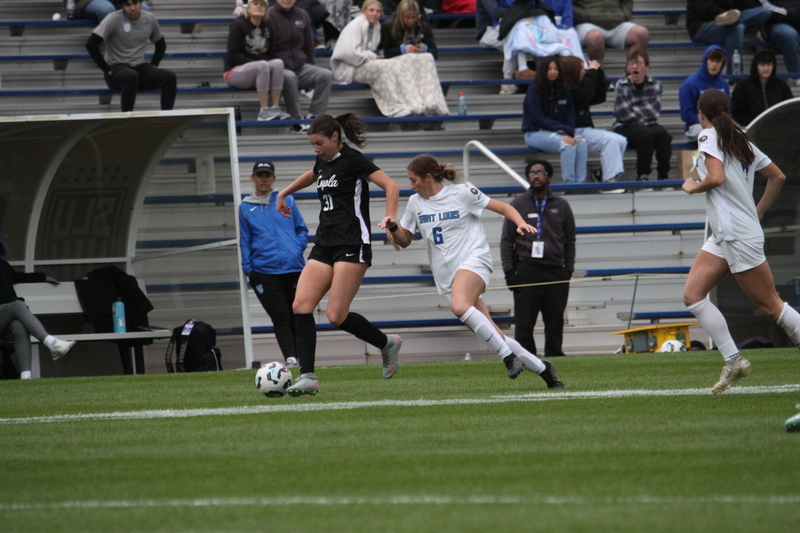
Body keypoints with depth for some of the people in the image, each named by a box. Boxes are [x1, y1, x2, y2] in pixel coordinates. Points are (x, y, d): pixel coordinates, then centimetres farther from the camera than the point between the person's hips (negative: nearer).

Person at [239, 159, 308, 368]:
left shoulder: (286, 201, 11)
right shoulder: (246, 208, 12)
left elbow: (302, 229, 13)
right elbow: (245, 241, 12)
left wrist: (297, 249, -4)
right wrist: (248, 269, 2)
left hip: (293, 267, 1)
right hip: (264, 271, -1)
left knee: (296, 315, 3)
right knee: (280, 315, -10)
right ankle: (290, 358, -17)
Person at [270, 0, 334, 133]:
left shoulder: (302, 16, 13)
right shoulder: (269, 16, -3)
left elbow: (309, 46, 21)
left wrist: (310, 70, 13)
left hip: (301, 67, 5)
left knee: (326, 75, -19)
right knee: (289, 77, -39)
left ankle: (313, 117, -21)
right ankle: (296, 121, -32)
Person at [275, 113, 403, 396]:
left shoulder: (352, 160, -8)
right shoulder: (323, 162, 16)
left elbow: (391, 186, -16)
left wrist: (390, 217, -31)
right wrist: (284, 193, 51)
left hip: (352, 245, -8)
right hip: (324, 245, 8)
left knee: (336, 316, -14)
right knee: (301, 305, -10)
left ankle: (387, 343, 12)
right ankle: (308, 377, -12)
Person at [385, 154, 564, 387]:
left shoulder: (461, 193, -2)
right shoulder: (415, 203, 12)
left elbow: (503, 208, 3)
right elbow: (404, 240, 19)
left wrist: (520, 223, -16)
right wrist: (393, 227, -3)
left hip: (474, 259, -5)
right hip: (446, 276, 5)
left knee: (459, 305, -36)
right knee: (493, 336, -3)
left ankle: (509, 356, -31)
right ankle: (542, 369, 9)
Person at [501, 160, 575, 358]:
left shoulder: (561, 206, 13)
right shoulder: (518, 205, 8)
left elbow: (570, 240, 16)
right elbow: (506, 240, 5)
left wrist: (568, 268, 5)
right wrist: (509, 271, -4)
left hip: (556, 273, 2)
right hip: (526, 271, -2)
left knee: (555, 323, 1)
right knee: (524, 323, -5)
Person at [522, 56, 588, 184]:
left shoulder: (563, 89, 10)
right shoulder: (534, 90, -8)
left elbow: (570, 113, 10)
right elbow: (538, 117, -14)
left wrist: (569, 132, -10)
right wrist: (563, 130, -19)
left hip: (558, 132, 5)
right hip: (535, 133, -5)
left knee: (581, 142, -24)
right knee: (567, 144, -32)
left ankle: (580, 183, -28)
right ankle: (569, 184, -32)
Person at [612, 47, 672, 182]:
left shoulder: (655, 85, 5)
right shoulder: (621, 86, -4)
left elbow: (654, 112, -7)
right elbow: (624, 114, -12)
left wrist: (634, 110, -11)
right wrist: (644, 111, -5)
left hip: (648, 125, 3)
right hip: (625, 128, -3)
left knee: (663, 134, -28)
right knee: (647, 135, -33)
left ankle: (663, 175, -23)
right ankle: (642, 175, -25)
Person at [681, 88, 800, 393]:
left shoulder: (709, 136, -9)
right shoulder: (742, 141, 15)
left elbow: (716, 177, -24)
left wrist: (693, 187, -5)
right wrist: (759, 211, 24)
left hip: (739, 236, -8)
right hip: (723, 237, 8)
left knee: (769, 305, -3)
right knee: (693, 294, 2)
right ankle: (732, 361, -2)